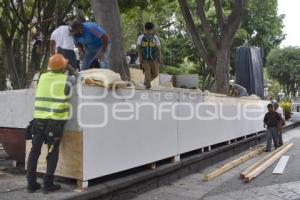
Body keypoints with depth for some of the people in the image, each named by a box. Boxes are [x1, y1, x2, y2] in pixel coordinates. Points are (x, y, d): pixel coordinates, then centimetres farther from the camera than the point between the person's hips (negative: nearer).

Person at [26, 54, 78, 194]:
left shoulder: (42, 77, 8)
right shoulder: (66, 79, -2)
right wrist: (70, 69, 26)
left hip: (39, 118, 4)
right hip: (56, 120, -3)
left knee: (35, 150, 11)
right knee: (53, 152, 6)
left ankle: (31, 183, 15)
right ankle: (48, 184, 7)